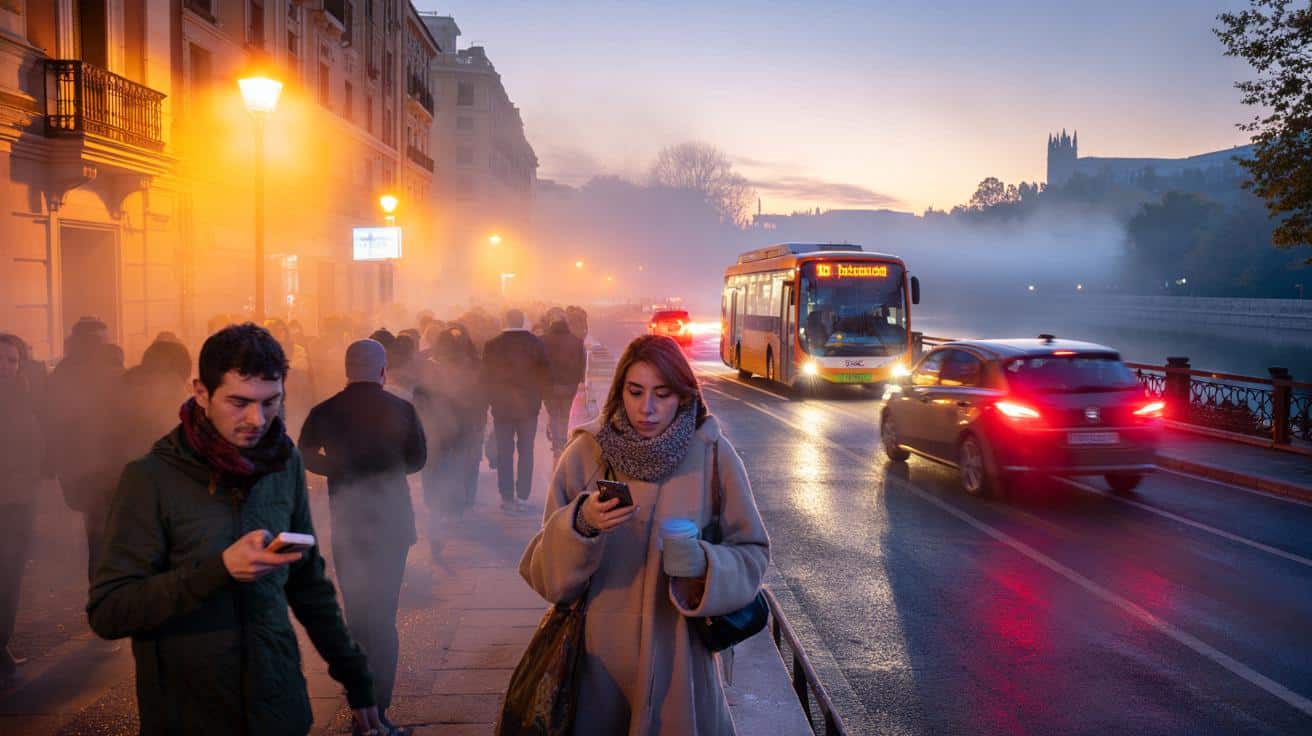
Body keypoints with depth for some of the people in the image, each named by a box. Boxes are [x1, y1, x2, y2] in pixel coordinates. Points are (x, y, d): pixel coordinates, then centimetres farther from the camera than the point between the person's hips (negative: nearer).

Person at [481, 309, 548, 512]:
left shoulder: (493, 345, -6)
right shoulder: (536, 344, -5)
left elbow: (487, 378, 0)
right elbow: (543, 375, 0)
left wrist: (493, 400, 11)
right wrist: (536, 398, 11)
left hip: (502, 406, 0)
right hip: (529, 406, 1)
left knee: (504, 452, 5)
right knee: (526, 451, 7)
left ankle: (507, 497, 4)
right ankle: (522, 496, 4)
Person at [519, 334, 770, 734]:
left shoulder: (713, 454, -9)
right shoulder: (586, 452, -8)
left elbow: (751, 554, -3)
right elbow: (545, 571, -7)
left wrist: (705, 564, -23)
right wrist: (580, 525, -27)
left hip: (678, 653, 0)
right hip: (599, 652, 1)